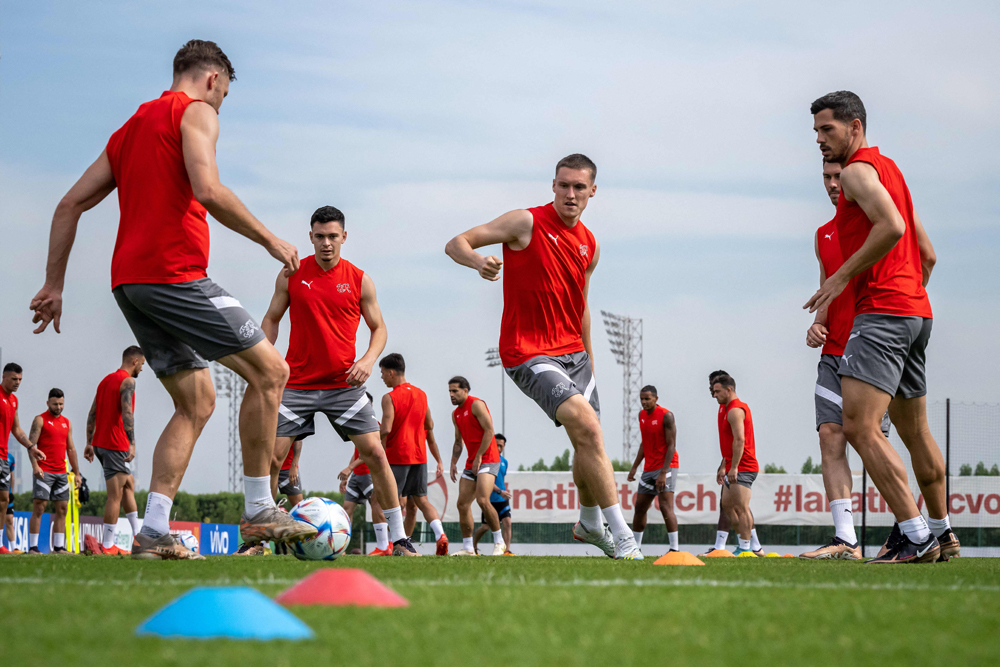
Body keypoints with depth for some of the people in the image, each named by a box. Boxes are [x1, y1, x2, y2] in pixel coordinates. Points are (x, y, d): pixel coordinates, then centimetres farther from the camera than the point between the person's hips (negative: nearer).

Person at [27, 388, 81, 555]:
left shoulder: (66, 423, 17)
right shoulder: (40, 420, -1)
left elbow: (71, 449, 21)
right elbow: (31, 444, -9)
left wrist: (76, 472, 18)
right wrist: (35, 466, -22)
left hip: (61, 473, 6)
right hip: (43, 472, -6)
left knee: (62, 509, 3)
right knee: (39, 508, -10)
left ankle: (58, 547, 6)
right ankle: (33, 547, -11)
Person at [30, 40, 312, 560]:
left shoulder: (131, 127, 25)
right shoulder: (196, 112, 1)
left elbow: (69, 206, 22)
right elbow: (207, 190, -17)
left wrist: (54, 285, 22)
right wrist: (269, 240, -8)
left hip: (129, 283, 9)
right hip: (174, 273, -9)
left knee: (197, 403, 11)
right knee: (269, 370, -3)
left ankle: (154, 533, -1)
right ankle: (258, 511, -4)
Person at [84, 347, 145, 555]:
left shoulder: (106, 380, 18)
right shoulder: (127, 381, -9)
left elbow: (92, 414, 17)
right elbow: (127, 413, -21)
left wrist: (90, 443, 17)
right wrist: (131, 443, -25)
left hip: (100, 443, 9)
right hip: (116, 445, -9)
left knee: (129, 484, 18)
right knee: (115, 495, -7)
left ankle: (138, 535, 18)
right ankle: (107, 546, -9)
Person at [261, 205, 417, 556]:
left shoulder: (360, 281, 2)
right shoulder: (291, 275, 2)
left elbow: (378, 328, 9)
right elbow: (271, 320, 11)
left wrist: (369, 359, -11)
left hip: (344, 383, 0)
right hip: (297, 381, 0)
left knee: (374, 451, -9)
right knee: (272, 454, -6)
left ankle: (399, 539, -2)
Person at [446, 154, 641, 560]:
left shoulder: (589, 245, 11)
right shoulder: (527, 223, -9)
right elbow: (455, 244, -9)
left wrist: (589, 359, 27)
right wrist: (479, 261, -31)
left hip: (573, 352, 7)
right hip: (528, 354, -7)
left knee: (588, 444, 12)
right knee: (588, 427, -23)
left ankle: (590, 523, 39)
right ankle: (622, 537, -22)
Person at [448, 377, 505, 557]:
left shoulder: (476, 405, -9)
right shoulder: (456, 414, 17)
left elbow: (489, 431, -16)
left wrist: (478, 457, -17)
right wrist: (453, 463, 11)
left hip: (487, 460, -9)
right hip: (471, 464, 9)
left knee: (482, 500, -23)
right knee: (462, 504, 2)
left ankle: (499, 542, -12)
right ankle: (468, 548, 7)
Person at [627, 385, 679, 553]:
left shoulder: (666, 416, -13)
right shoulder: (642, 415, 10)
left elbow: (671, 446, -16)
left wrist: (663, 473, -23)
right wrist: (634, 467, 15)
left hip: (666, 466, -8)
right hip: (649, 468, 8)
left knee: (665, 506, -17)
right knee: (640, 507, 10)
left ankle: (675, 548, -17)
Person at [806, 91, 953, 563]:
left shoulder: (858, 170, -6)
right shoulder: (890, 169, 23)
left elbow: (892, 226, -24)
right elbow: (927, 254, 25)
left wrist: (842, 277, -19)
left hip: (881, 312, -11)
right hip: (916, 311, 11)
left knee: (859, 426, -18)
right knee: (914, 432, 19)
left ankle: (915, 536, -22)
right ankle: (942, 533, 27)